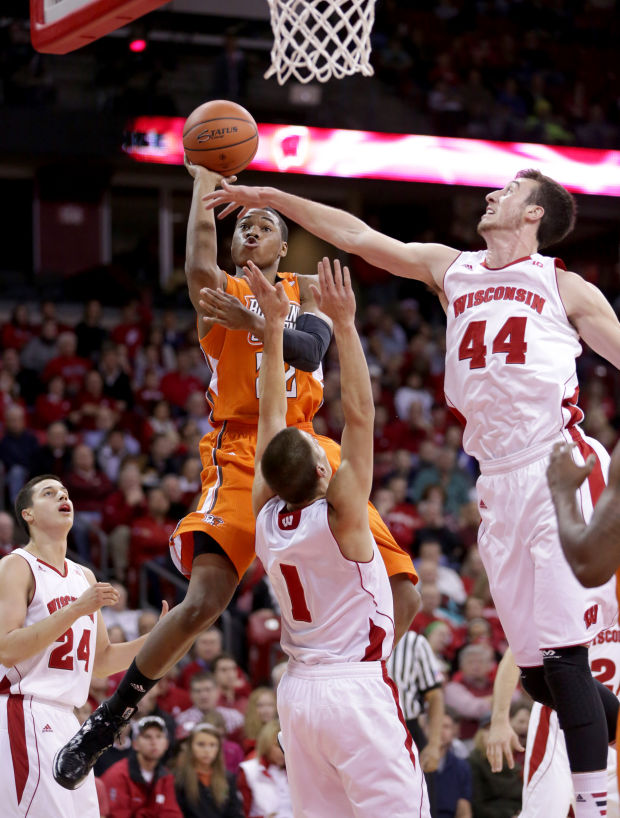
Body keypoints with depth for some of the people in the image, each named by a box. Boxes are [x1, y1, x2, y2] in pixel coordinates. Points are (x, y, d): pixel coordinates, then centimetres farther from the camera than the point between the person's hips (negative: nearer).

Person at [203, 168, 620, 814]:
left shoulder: (563, 287, 6)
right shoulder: (451, 270, 20)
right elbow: (357, 235, 20)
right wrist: (270, 197, 17)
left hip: (558, 470, -5)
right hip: (498, 486, 5)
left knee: (561, 652, -15)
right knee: (535, 669, 3)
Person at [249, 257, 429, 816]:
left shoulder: (266, 518, 1)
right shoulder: (340, 518, -14)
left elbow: (272, 419, 7)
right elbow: (359, 416, -18)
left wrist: (274, 325, 9)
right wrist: (343, 325, -19)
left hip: (299, 691, 7)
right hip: (358, 690, -7)